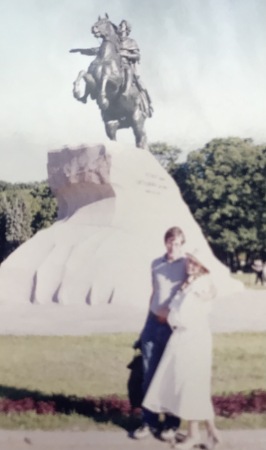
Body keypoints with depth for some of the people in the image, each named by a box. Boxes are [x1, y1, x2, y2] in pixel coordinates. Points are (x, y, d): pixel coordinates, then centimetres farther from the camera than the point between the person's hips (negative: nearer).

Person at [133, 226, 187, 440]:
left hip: (174, 326, -4)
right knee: (149, 375, 7)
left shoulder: (188, 265, -5)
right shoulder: (156, 264, 9)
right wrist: (150, 318, 15)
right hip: (154, 323, 4)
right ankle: (149, 421, 19)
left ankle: (172, 423, 19)